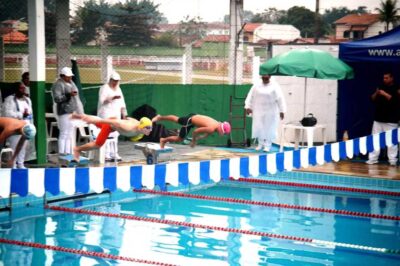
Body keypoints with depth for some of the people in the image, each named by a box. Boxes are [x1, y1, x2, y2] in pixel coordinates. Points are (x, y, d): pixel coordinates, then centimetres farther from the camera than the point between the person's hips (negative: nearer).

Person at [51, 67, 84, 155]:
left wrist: (79, 111, 25)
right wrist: (68, 95, -30)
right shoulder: (59, 85, -11)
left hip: (73, 112, 9)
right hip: (65, 112, -9)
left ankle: (69, 152, 14)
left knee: (71, 134, 10)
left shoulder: (70, 83, 17)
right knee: (64, 133, -10)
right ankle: (62, 153, -8)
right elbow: (57, 98, -21)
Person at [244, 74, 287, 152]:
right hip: (259, 111, 3)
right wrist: (248, 107, -6)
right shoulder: (256, 86, 4)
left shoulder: (274, 86, -6)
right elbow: (250, 96, 4)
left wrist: (282, 111, -12)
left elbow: (280, 99, -8)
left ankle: (267, 145, 5)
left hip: (270, 111, -3)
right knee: (258, 127, 5)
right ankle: (260, 144, 18)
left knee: (269, 128, -2)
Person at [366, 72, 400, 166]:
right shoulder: (381, 87, 14)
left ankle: (392, 160, -2)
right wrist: (376, 93, -7)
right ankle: (372, 159, 8)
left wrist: (386, 95, -18)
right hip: (378, 118, 5)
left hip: (391, 120, -5)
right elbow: (373, 99, 13)